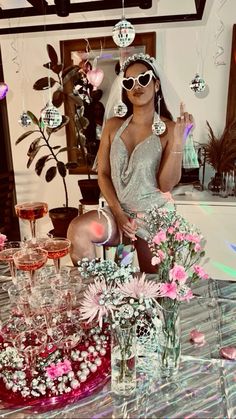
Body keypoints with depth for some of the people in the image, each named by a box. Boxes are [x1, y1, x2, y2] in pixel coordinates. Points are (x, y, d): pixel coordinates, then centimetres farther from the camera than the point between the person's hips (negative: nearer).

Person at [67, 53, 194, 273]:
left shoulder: (168, 129, -7)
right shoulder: (113, 126, 4)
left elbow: (167, 185, -14)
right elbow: (103, 174, 2)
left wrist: (178, 140, -25)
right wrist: (118, 213, -10)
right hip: (117, 211, 2)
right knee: (77, 230, -25)